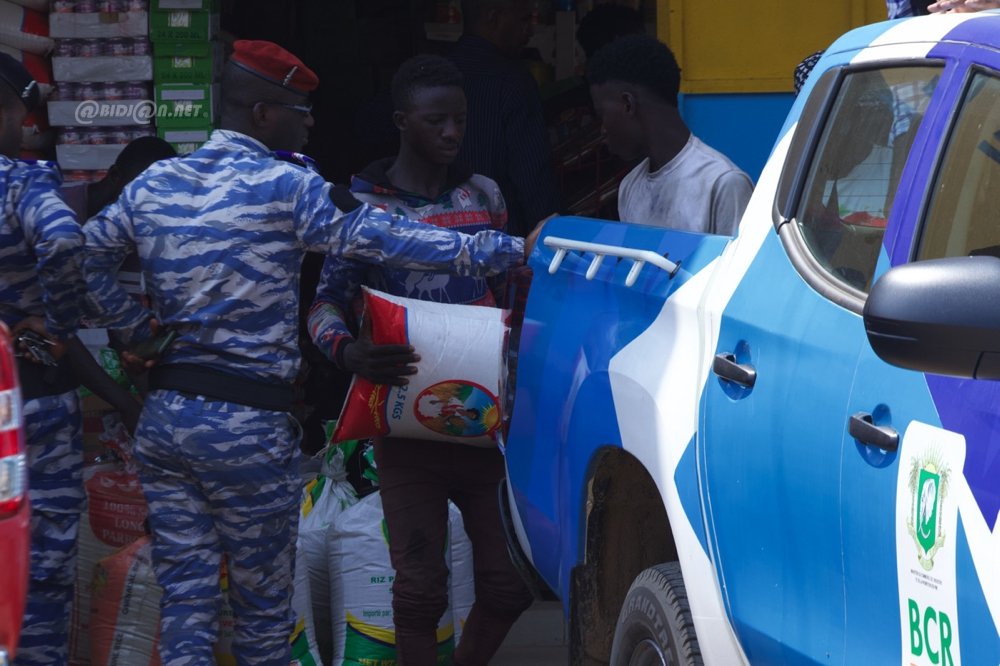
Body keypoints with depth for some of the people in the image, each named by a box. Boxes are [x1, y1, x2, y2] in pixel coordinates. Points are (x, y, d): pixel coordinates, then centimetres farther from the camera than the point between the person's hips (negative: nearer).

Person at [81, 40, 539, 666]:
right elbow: (389, 240, -17)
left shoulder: (153, 184, 7)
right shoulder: (284, 188, -11)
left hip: (163, 419, 6)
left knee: (184, 594, 9)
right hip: (247, 424, -6)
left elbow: (89, 255, 18)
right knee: (262, 602, 6)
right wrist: (511, 250, -17)